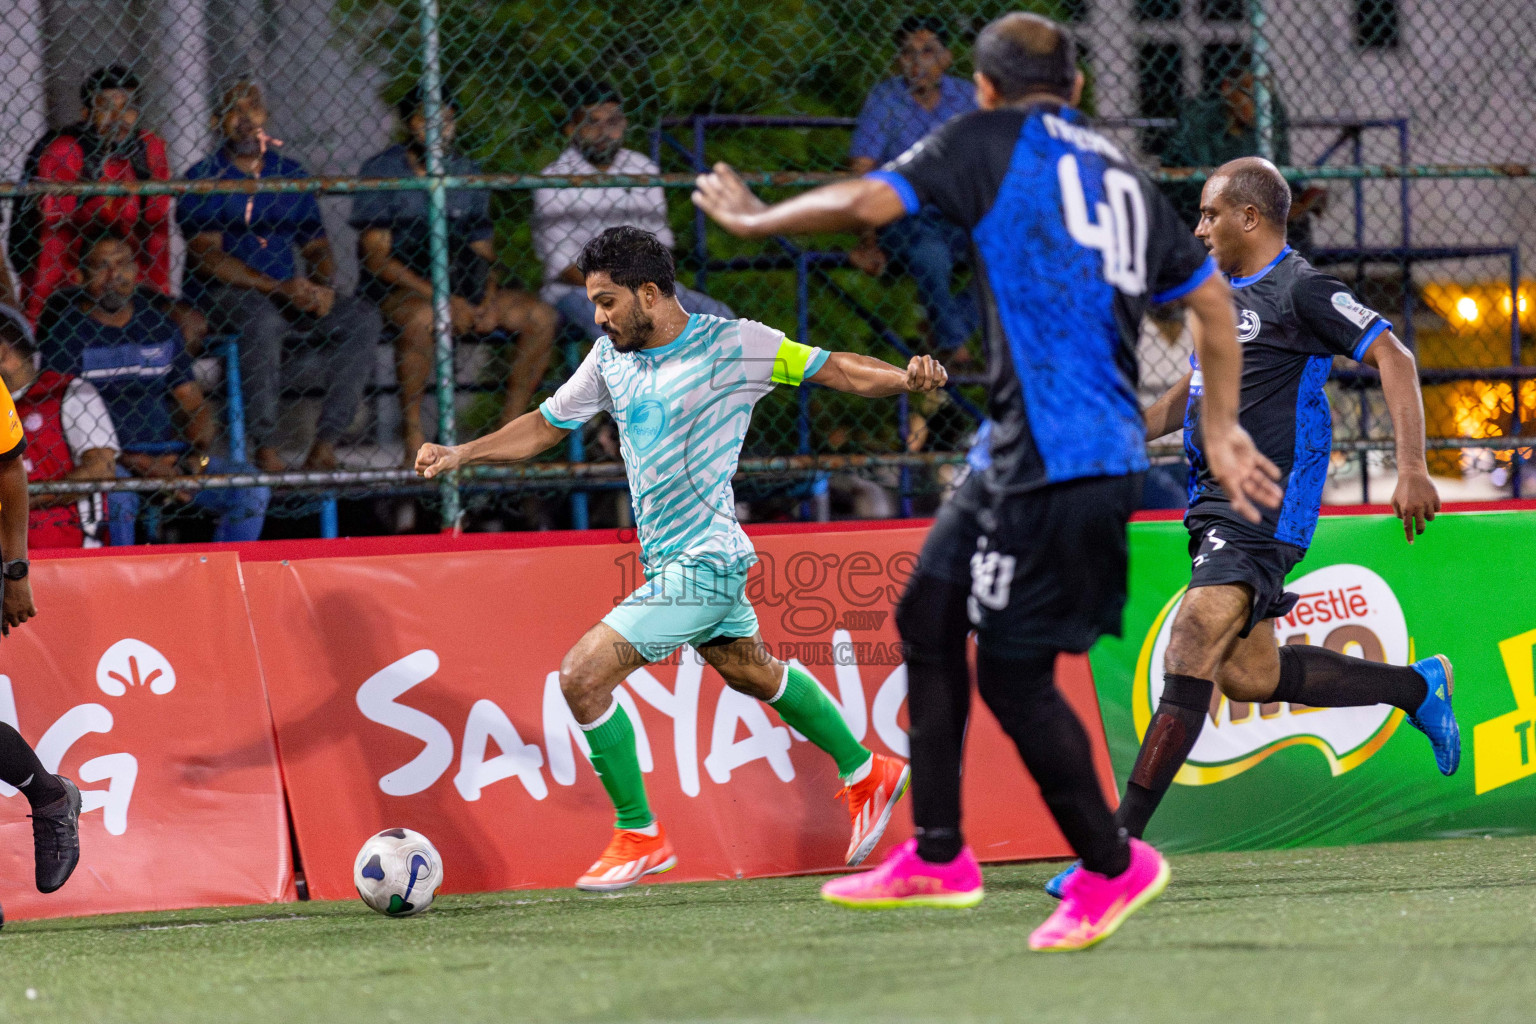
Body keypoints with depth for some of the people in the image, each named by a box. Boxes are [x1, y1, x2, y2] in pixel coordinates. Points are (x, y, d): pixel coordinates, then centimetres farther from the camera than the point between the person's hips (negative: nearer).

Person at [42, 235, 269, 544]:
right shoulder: (66, 334, 1)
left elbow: (195, 405, 17)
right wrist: (135, 462, -15)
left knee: (251, 490, -15)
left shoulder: (161, 329, 16)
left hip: (169, 453, 5)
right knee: (116, 496, -40)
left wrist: (197, 458, -6)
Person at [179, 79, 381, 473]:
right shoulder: (204, 179, -1)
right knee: (263, 318, -39)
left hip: (288, 293, 5)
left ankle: (326, 443, -22)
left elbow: (316, 245, 15)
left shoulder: (291, 175, 15)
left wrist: (323, 286, -10)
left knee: (363, 319, -17)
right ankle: (265, 448, -33)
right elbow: (207, 256, -12)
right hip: (220, 294, -5)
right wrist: (278, 288, -22)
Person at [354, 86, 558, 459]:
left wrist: (488, 301, -9)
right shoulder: (382, 171, -5)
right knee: (423, 317, -40)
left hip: (461, 288, 5)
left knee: (541, 317, -14)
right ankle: (412, 433, -28)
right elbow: (376, 258, -12)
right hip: (397, 289, -5)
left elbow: (484, 254, 14)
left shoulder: (468, 173, 11)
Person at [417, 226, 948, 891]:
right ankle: (866, 774, 40)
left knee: (582, 676, -14)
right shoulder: (611, 357, 6)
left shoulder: (730, 344, -14)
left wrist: (906, 378, -26)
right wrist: (461, 455, 4)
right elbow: (546, 426, 16)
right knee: (754, 674, 23)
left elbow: (831, 369, -9)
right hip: (668, 562, 8)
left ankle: (637, 834, -2)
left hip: (700, 562, -8)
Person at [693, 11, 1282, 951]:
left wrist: (756, 218, 2)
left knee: (1014, 677, -2)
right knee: (930, 615, 17)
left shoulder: (991, 141, -2)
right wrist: (1222, 430, 30)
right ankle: (938, 858, 21)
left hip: (1055, 463, -9)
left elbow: (870, 203, -13)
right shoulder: (1123, 176, 18)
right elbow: (1213, 300, 23)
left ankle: (1112, 865, 9)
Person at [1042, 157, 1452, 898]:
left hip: (1264, 506, -10)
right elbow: (1192, 392, 33)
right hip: (1216, 503, 10)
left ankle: (1120, 844, -20)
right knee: (1246, 674, 10)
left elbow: (1391, 357, -15)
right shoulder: (1225, 294, 19)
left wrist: (1412, 468, -23)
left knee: (1188, 658, -17)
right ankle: (1416, 686, 28)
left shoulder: (1300, 291, -9)